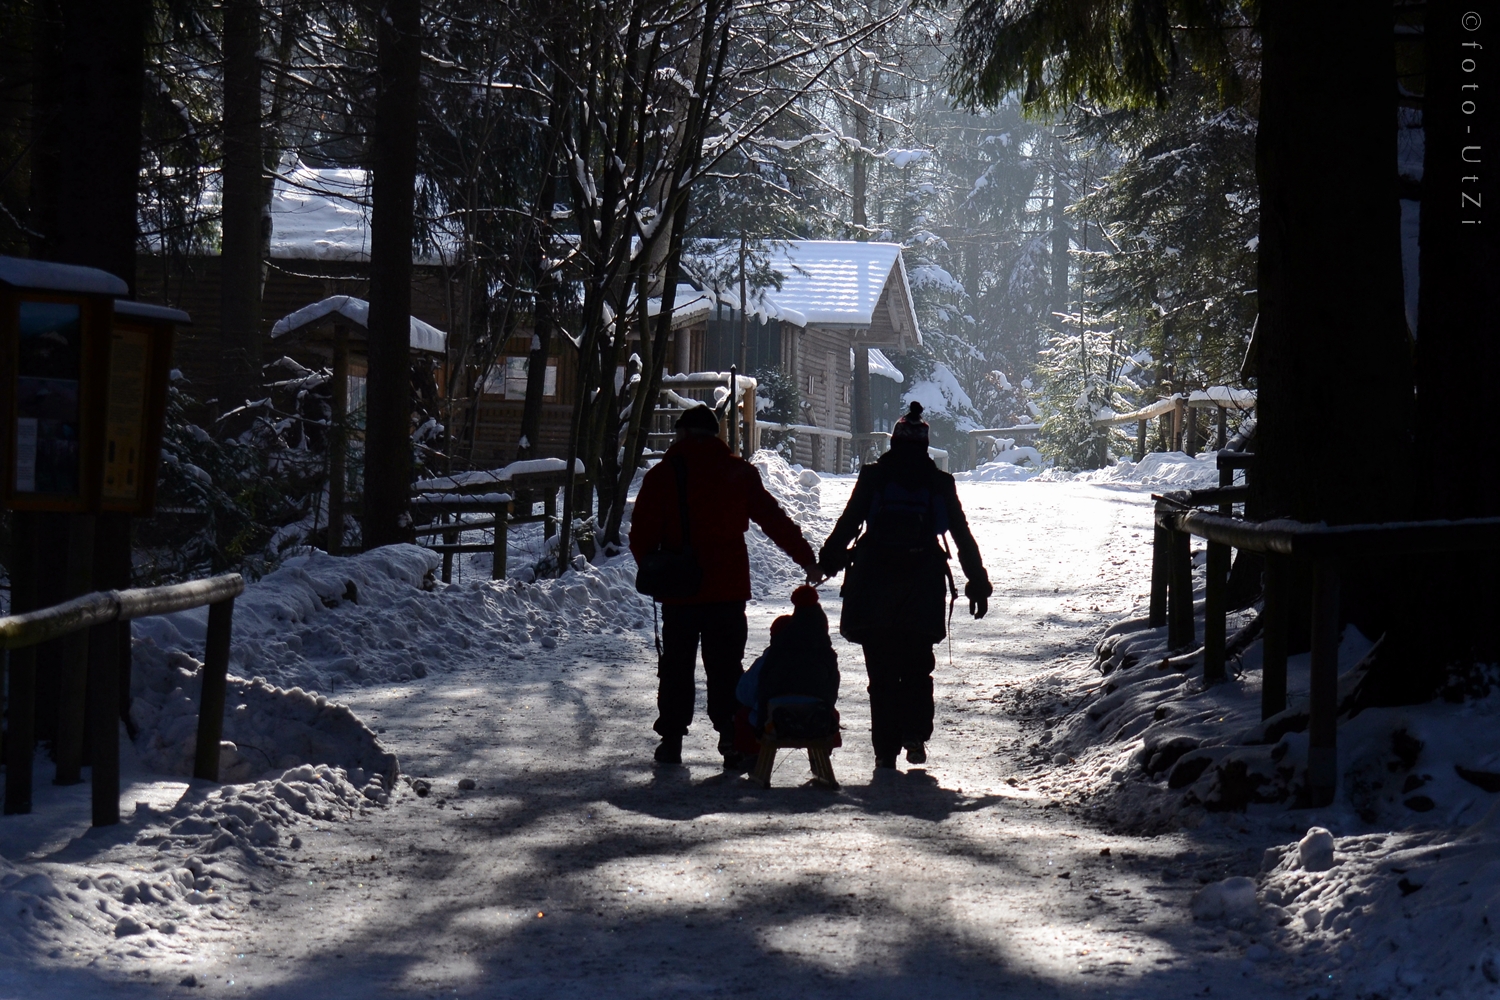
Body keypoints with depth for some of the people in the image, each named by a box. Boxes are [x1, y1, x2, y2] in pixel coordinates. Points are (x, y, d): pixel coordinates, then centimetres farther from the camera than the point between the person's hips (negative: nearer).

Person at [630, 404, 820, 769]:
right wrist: (808, 560, 8)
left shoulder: (662, 475, -2)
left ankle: (671, 739, 13)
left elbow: (642, 533, -4)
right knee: (726, 667, 4)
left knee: (676, 665, 11)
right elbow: (775, 520, 2)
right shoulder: (739, 472, 1)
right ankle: (733, 742, -2)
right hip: (728, 588, 1)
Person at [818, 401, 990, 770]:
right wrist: (978, 583, 13)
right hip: (923, 587, 1)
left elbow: (847, 524, 1)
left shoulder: (873, 477, 2)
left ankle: (886, 748, 1)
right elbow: (963, 536, 8)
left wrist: (828, 561, 14)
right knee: (917, 668, 15)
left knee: (882, 671, 6)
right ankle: (915, 733, -5)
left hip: (874, 585, -1)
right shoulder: (940, 483, 6)